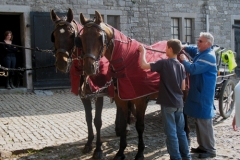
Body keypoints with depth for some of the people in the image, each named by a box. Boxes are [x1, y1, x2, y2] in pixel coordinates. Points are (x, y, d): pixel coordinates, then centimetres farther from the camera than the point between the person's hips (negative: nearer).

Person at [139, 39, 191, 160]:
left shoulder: (163, 63, -13)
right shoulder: (181, 66, 6)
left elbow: (143, 65, -17)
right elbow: (183, 87, 9)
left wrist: (143, 51, -2)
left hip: (168, 103, -6)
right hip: (179, 103, 6)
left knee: (171, 132, 2)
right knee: (181, 131, 16)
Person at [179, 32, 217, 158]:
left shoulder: (209, 57, -20)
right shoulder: (200, 52, 9)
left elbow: (192, 69, -26)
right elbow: (193, 49, 28)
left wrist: (183, 59, -10)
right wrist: (184, 47, 6)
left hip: (204, 95, -10)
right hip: (197, 93, 10)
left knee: (205, 122, -2)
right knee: (198, 121, 17)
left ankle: (210, 150, 8)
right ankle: (203, 146, 28)